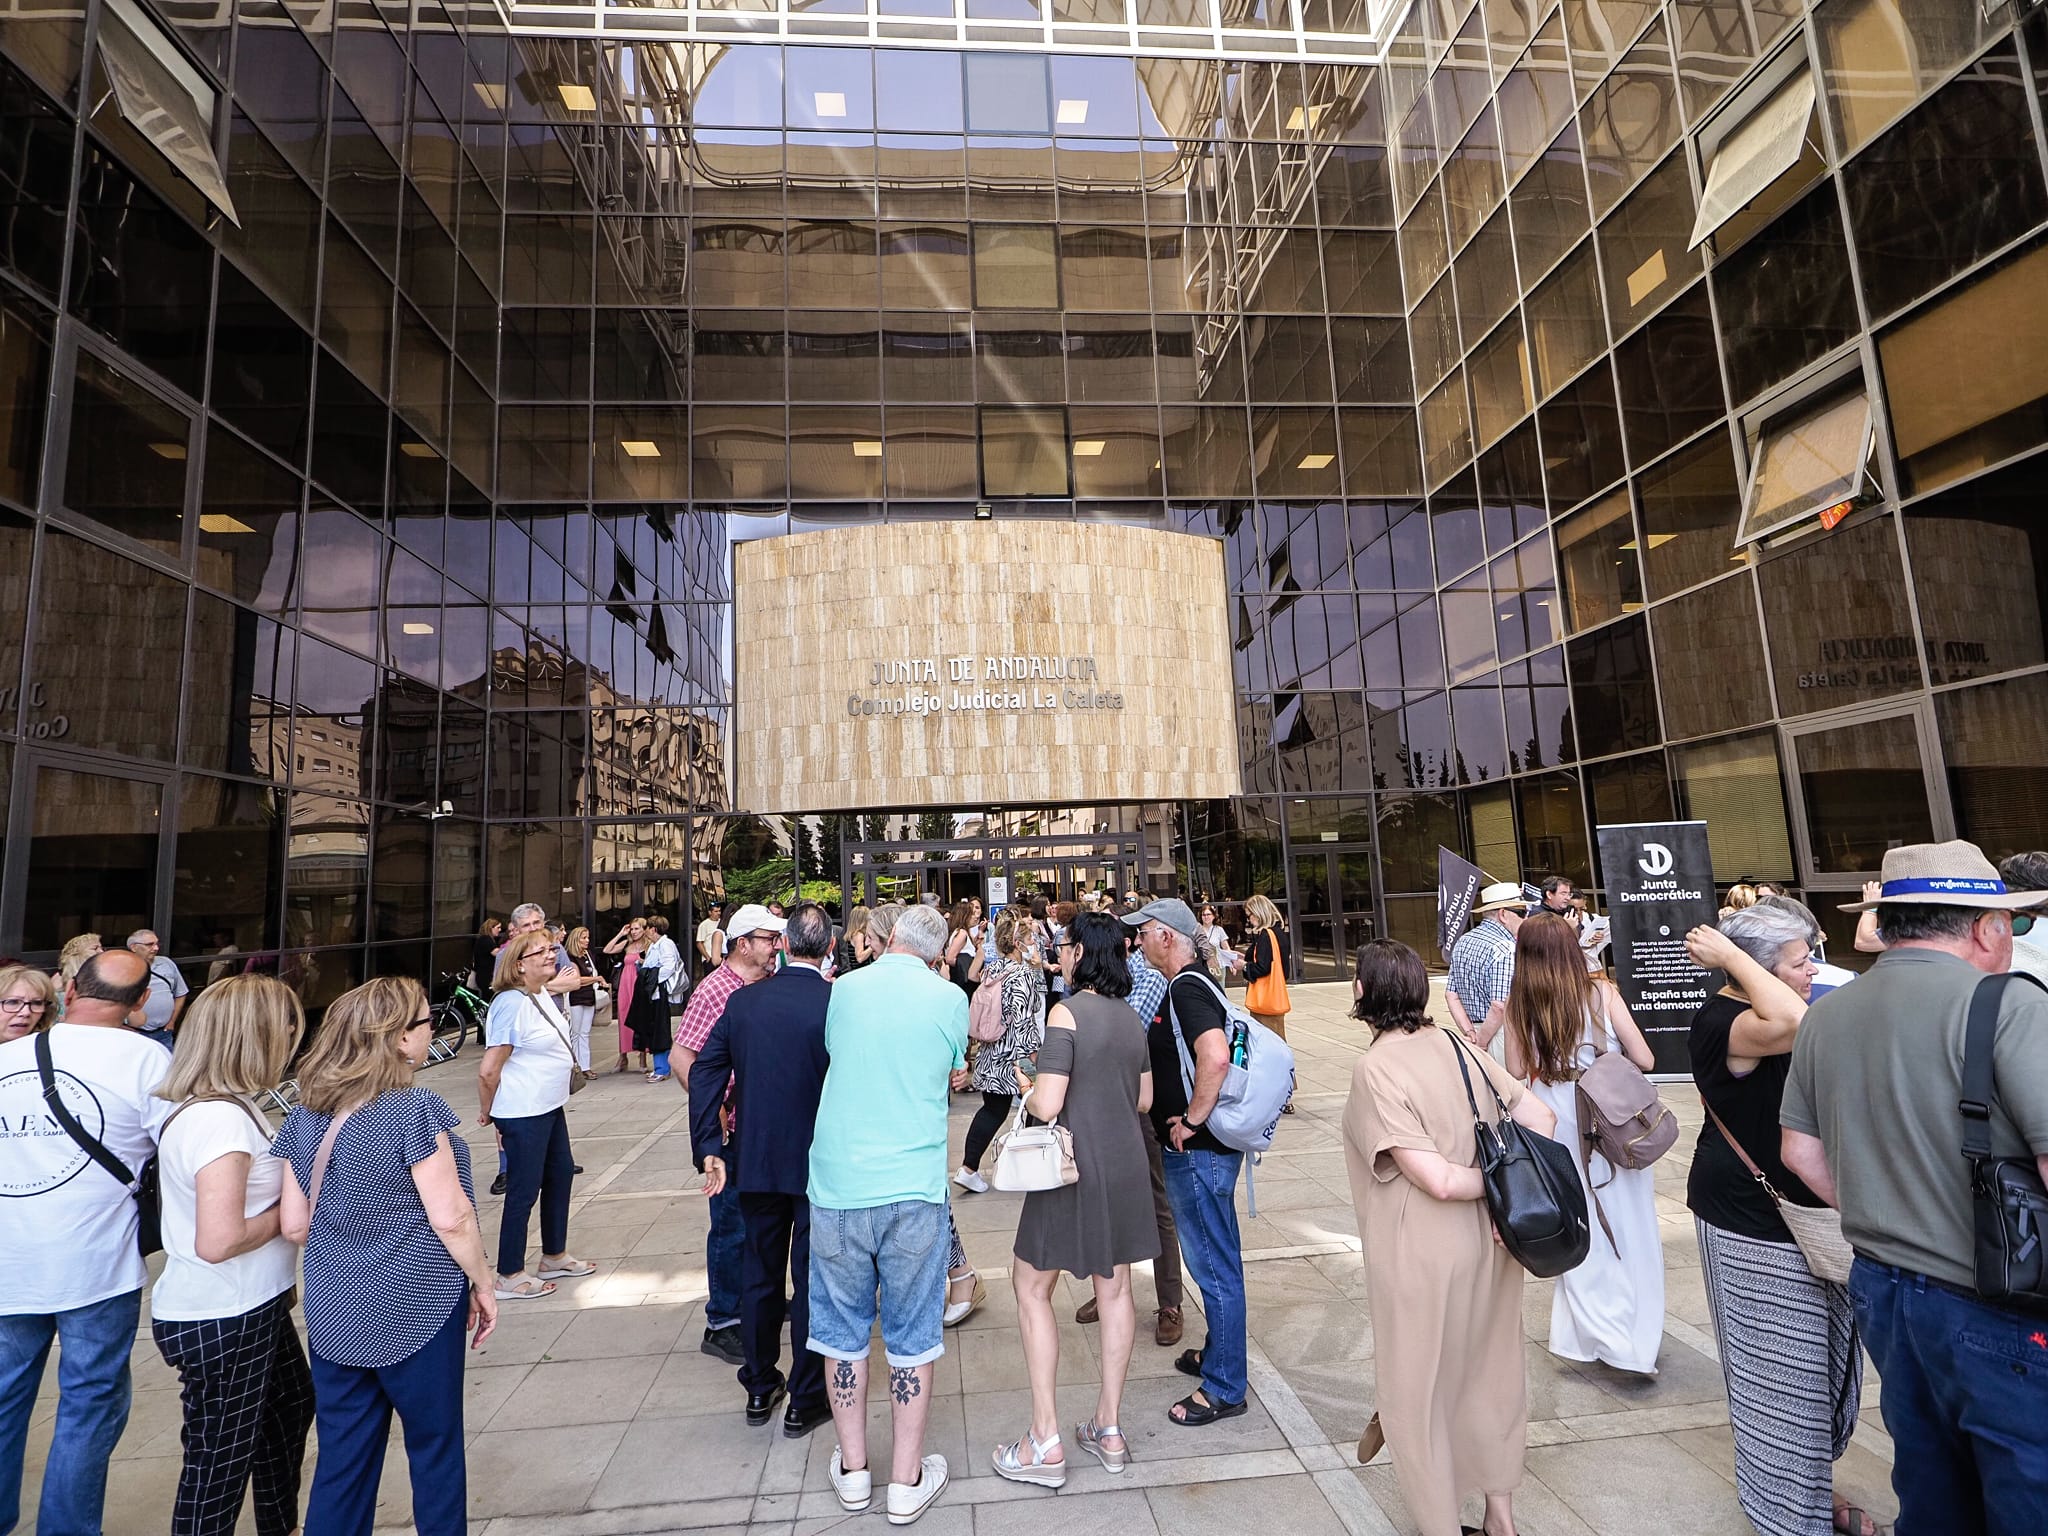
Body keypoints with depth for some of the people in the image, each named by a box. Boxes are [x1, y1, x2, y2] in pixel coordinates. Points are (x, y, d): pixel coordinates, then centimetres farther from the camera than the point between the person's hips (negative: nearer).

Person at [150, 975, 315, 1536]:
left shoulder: (216, 1106, 2)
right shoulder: (222, 1118, -29)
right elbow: (219, 1242, -31)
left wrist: (287, 1193, 1)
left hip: (250, 1308, 10)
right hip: (219, 1322, -10)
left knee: (292, 1407, 28)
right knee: (220, 1459, 9)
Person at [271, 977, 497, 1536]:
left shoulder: (303, 1118, -1)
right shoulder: (415, 1109, -21)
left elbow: (295, 1225, 4)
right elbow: (450, 1217, -20)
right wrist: (484, 1283, -5)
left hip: (333, 1315, 6)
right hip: (419, 1311, -5)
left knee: (342, 1458, 19)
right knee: (435, 1447, 14)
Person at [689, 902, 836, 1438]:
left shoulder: (743, 1001, -4)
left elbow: (705, 1072, -3)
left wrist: (709, 1148, 1)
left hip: (755, 1161, 4)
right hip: (819, 1161, -3)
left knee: (759, 1274, 20)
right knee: (813, 1279, 11)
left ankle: (759, 1388, 35)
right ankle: (806, 1401, 22)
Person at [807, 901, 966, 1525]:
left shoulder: (844, 989, 0)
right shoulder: (949, 998, -4)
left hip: (838, 1184, 2)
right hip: (913, 1187, -1)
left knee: (843, 1329, 18)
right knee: (912, 1334, 13)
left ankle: (853, 1469, 32)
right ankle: (906, 1481, 24)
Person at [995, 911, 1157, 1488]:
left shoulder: (1067, 1013, -18)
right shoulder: (1130, 1017, 4)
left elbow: (1046, 1105, -22)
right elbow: (1143, 1100, 12)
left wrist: (1025, 1087, -2)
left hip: (1075, 1169, -7)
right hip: (1126, 1167, 7)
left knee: (1031, 1286, 9)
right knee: (1114, 1287, 15)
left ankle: (1045, 1442, 12)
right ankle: (1108, 1429, 26)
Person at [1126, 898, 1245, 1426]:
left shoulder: (1186, 989, -21)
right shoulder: (1190, 984, 10)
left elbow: (1215, 1056, -37)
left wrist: (1190, 1121, -25)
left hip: (1198, 1150, -10)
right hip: (1202, 1148, 10)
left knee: (1214, 1265, 4)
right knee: (1216, 1260, 23)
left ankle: (1224, 1388, 18)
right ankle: (1218, 1353, 39)